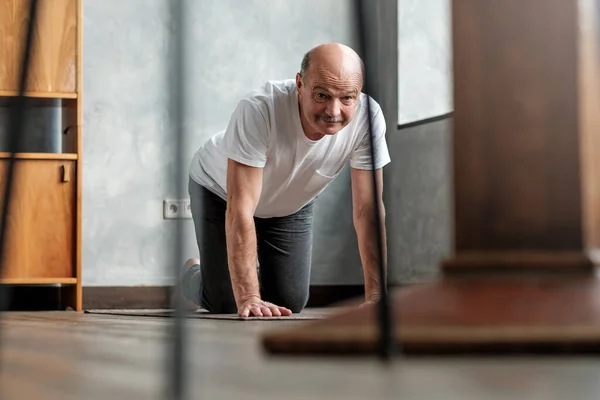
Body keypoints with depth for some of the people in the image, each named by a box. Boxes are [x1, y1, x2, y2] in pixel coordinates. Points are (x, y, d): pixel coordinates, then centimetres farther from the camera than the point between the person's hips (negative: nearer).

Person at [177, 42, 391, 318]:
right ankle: (190, 275, 31)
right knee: (224, 303, -5)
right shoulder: (259, 109, -42)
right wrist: (248, 298, -46)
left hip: (292, 204, 3)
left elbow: (368, 210, -25)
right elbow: (240, 209, -41)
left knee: (290, 303, -2)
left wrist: (375, 295, -30)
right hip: (220, 190, -3)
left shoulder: (368, 118, -32)